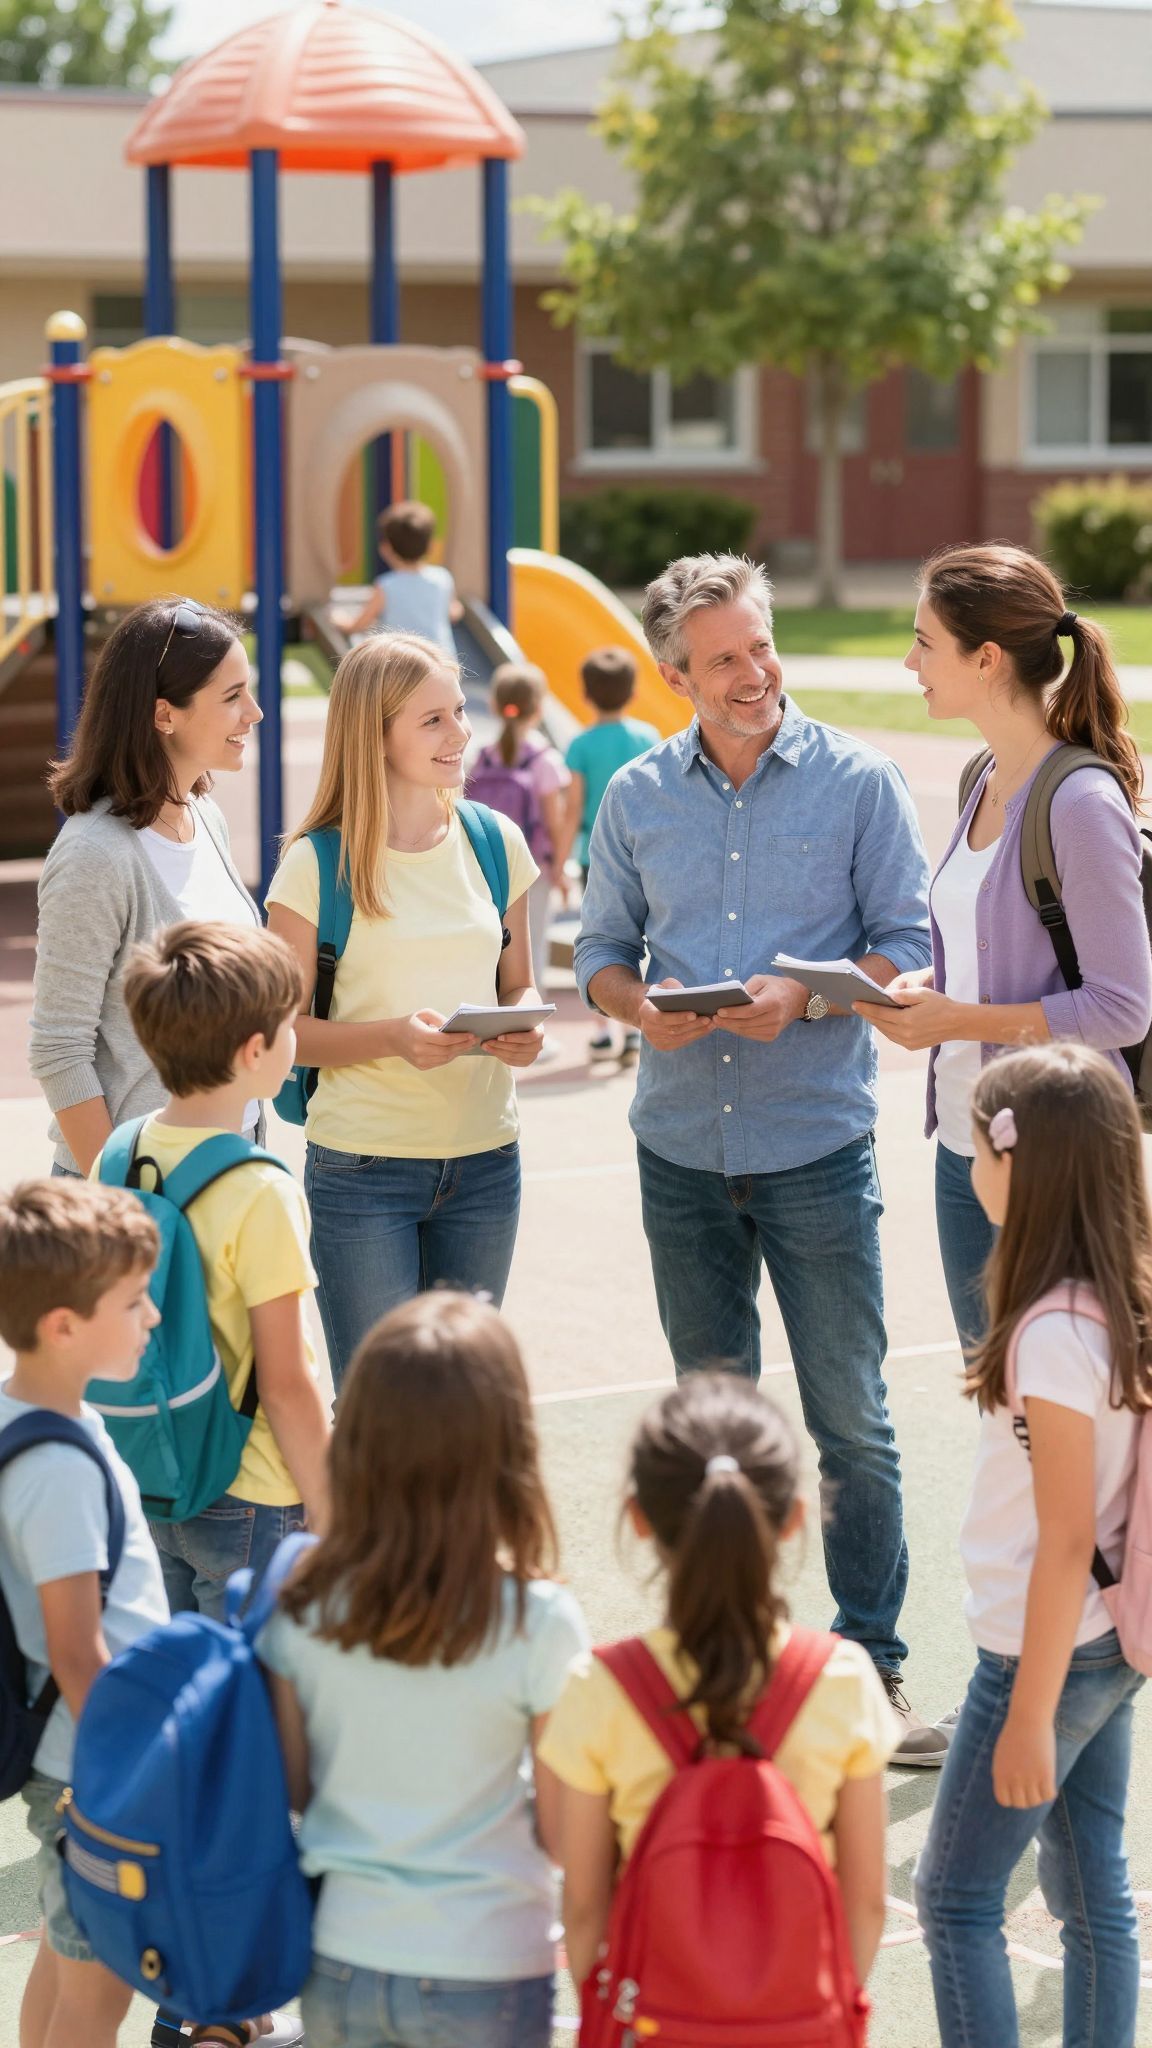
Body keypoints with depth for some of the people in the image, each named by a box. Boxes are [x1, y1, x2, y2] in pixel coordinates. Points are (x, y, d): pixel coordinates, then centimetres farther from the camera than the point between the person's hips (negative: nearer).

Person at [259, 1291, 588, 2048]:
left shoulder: (302, 1609, -9)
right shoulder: (539, 1624, -18)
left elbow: (290, 1790, 2)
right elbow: (563, 1834, -11)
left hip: (341, 1964, 3)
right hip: (486, 1978, -3)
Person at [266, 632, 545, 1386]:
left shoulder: (496, 844, 6)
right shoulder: (317, 865, -7)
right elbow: (285, 1028, -6)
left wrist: (524, 1030, -8)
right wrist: (393, 1036, -22)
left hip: (485, 1161, 4)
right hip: (363, 1167, -4)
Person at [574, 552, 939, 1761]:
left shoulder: (856, 781, -2)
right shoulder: (637, 798, 7)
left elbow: (905, 946, -3)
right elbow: (601, 949, 12)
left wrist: (802, 994, -19)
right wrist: (639, 1004, -10)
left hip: (817, 1148, -3)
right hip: (682, 1150, 3)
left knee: (851, 1420, -1)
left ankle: (873, 1664, 9)